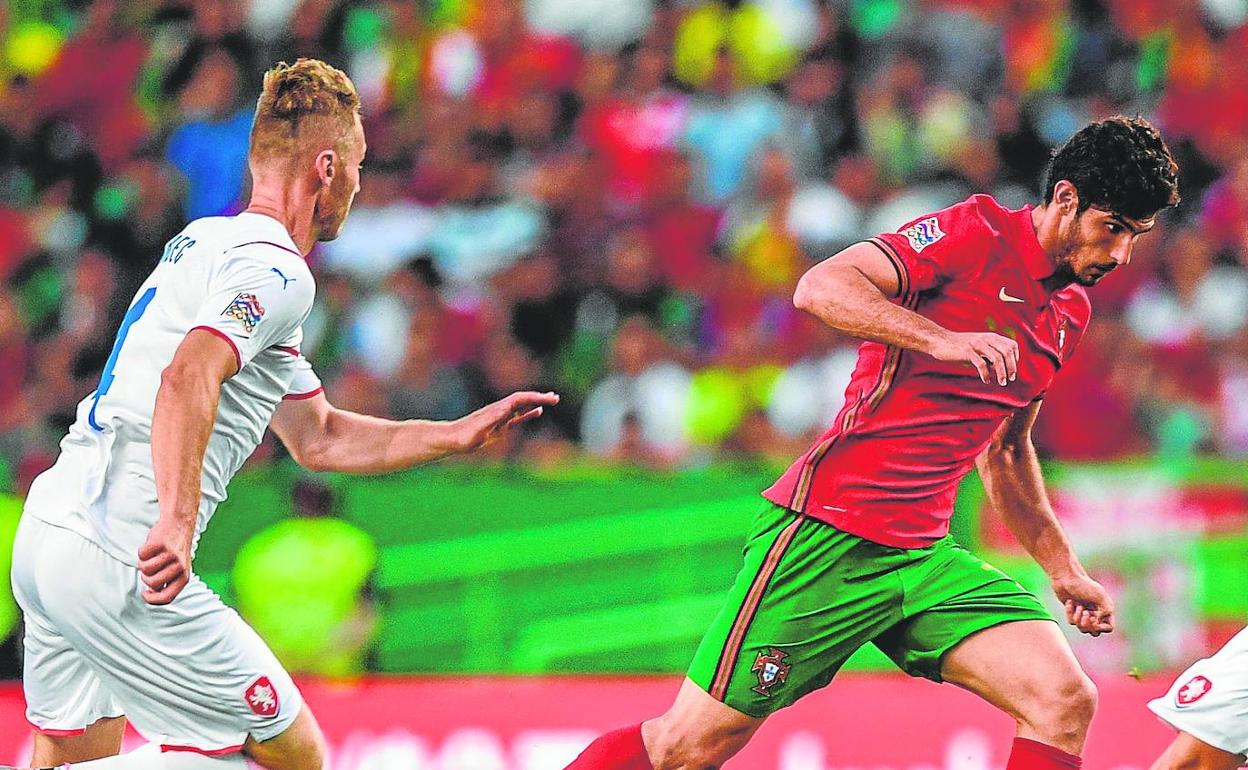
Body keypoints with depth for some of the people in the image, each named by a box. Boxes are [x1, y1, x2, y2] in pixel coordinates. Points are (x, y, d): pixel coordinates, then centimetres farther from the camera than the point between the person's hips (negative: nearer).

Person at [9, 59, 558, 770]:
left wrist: (460, 436, 29)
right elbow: (188, 377, -28)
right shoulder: (274, 269, -8)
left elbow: (317, 438, 30)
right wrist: (178, 524, -39)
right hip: (119, 563, -9)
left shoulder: (205, 242, 23)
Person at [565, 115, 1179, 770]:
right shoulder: (978, 233, -9)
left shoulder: (1071, 311, 15)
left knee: (1065, 703, -14)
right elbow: (821, 287, -21)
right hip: (826, 536, -7)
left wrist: (1062, 568, 25)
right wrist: (941, 337, -32)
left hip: (924, 556, 7)